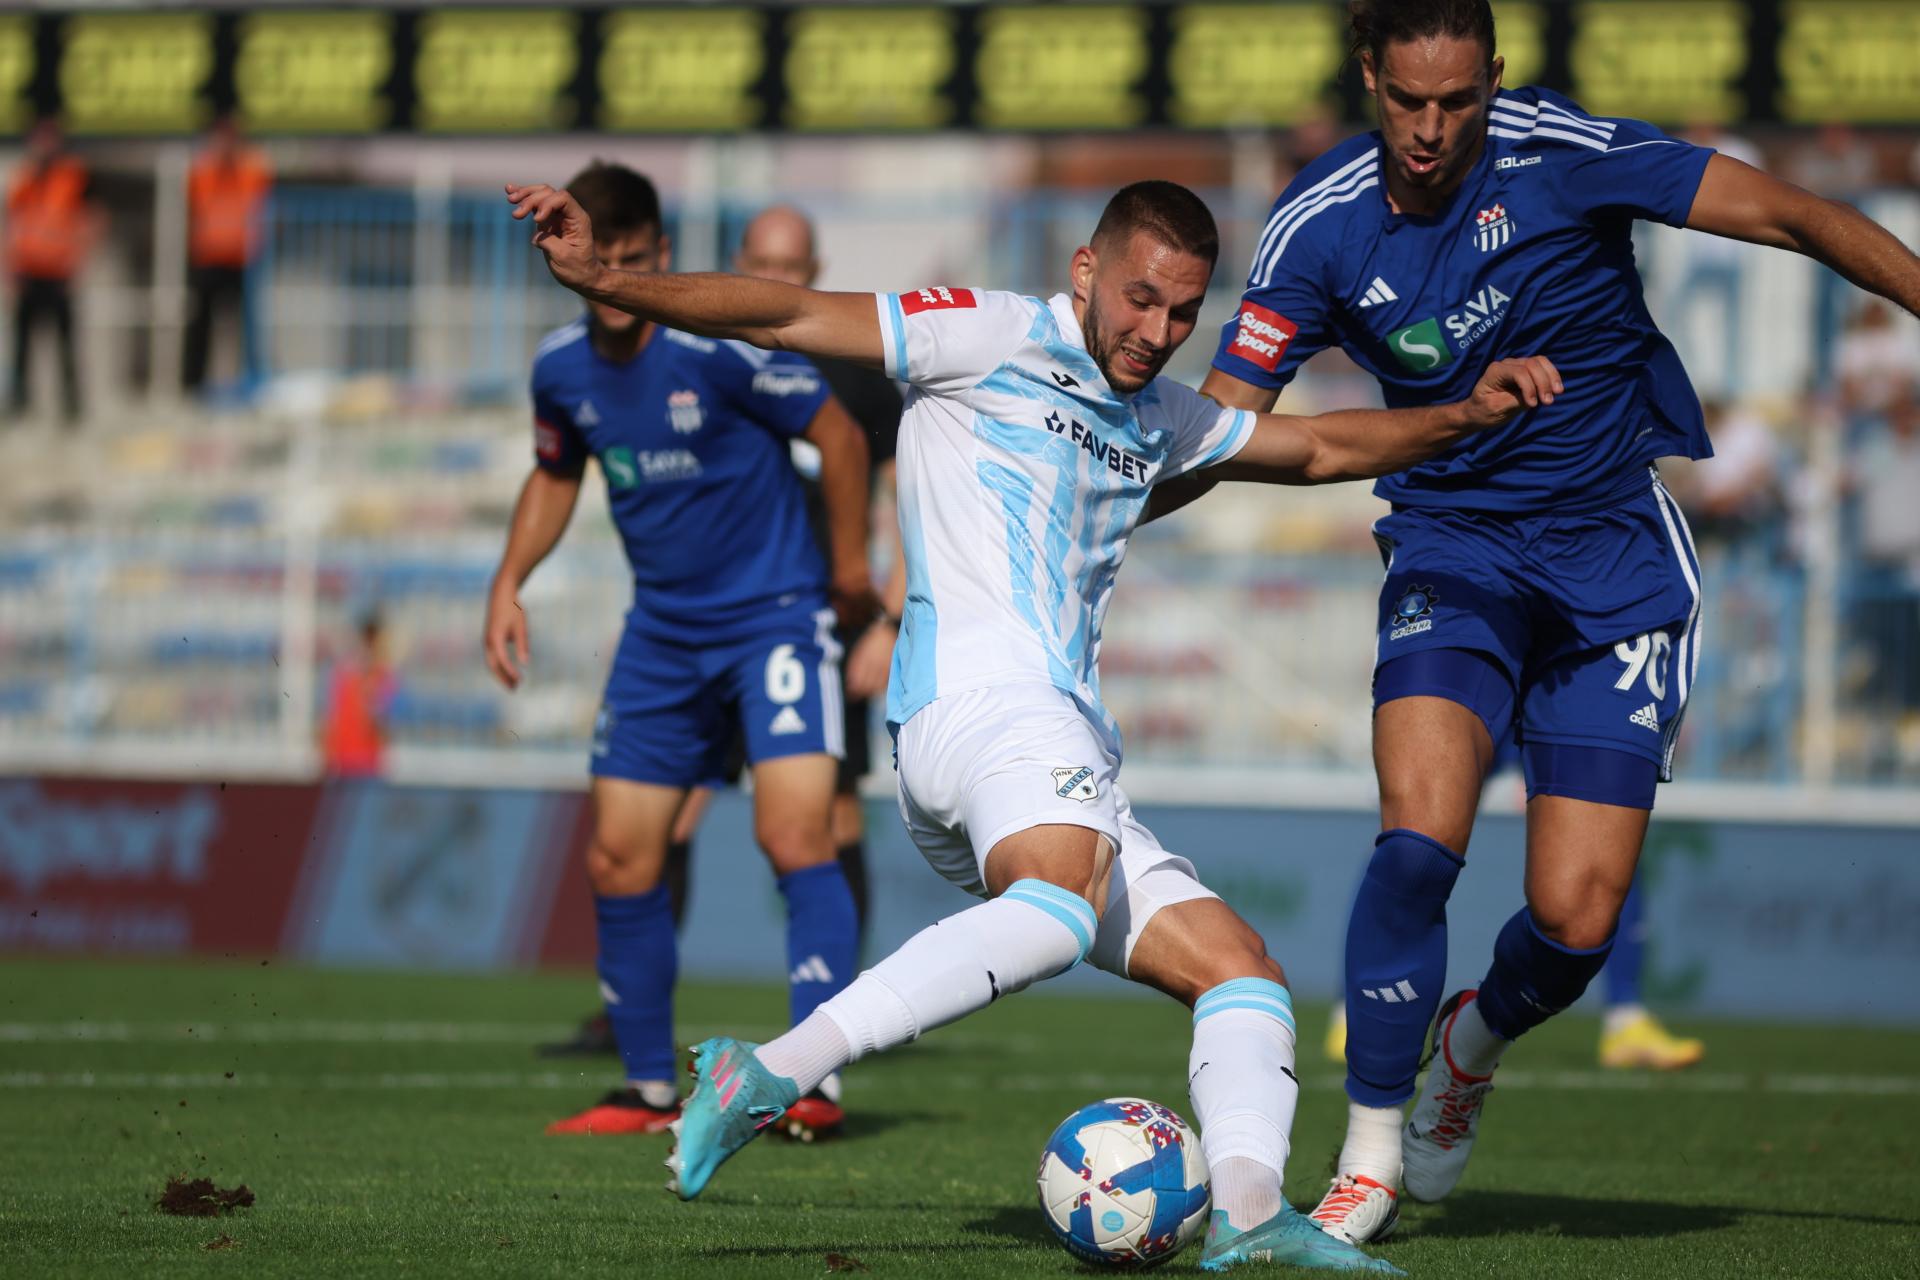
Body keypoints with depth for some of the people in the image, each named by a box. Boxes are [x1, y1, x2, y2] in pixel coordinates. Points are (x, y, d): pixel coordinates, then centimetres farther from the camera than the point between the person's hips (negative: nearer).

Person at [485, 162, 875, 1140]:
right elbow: (555, 476, 19)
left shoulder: (720, 344, -19)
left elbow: (839, 436, -9)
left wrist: (849, 567, -2)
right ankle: (651, 1090, 17)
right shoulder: (562, 367, -1)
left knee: (794, 833, -21)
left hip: (774, 614, -6)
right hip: (662, 631, 6)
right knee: (618, 859, 4)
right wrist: (509, 581, 7)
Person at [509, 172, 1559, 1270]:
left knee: (1242, 970, 2)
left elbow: (1321, 450, 41)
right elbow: (788, 317, -2)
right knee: (1063, 907, -36)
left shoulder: (1161, 418, 28)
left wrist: (1467, 415, 27)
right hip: (980, 696, -9)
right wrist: (604, 281, -12)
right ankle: (771, 1073, -42)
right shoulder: (994, 339, 5)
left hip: (1072, 783, 9)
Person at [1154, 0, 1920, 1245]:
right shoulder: (1320, 227, -7)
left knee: (1577, 919, -8)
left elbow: (1793, 216, -10)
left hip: (1616, 557, -1)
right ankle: (1370, 1156, -8)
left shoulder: (1565, 154, -15)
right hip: (1453, 546, 1)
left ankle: (1478, 1040, 30)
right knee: (1420, 834, -25)